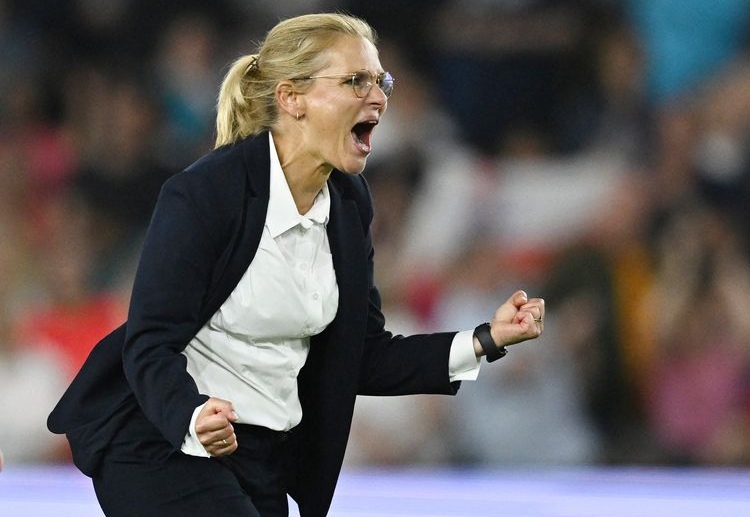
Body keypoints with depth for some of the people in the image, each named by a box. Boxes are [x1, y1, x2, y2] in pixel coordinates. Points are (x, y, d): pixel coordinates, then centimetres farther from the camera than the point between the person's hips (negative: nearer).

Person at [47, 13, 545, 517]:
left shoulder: (350, 201, 3)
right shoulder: (204, 192, -18)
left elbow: (363, 358, 6)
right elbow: (150, 345, -20)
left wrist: (485, 341, -5)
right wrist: (194, 420, -39)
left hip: (268, 457, 7)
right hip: (164, 445, -7)